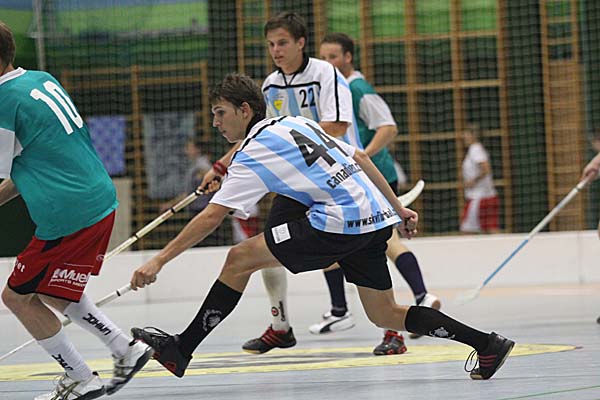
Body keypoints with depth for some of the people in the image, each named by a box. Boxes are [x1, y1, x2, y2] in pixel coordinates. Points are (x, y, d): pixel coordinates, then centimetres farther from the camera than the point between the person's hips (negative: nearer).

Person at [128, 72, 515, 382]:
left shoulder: (254, 153, -3)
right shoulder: (298, 123, 20)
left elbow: (211, 217, -8)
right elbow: (360, 158, 22)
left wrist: (159, 261, -6)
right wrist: (398, 209, 27)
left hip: (342, 222, -9)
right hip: (377, 217, 9)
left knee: (240, 259, -3)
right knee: (385, 315, 17)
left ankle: (180, 350, -3)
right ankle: (487, 344, 11)